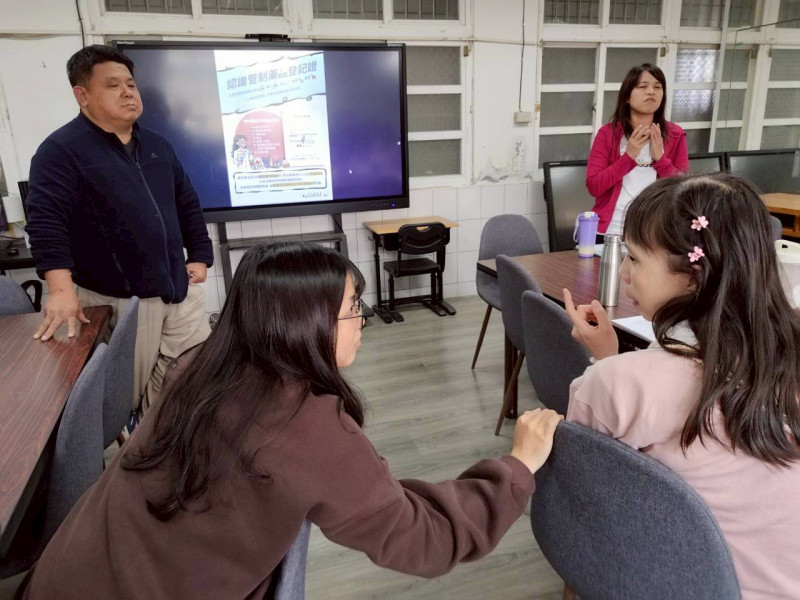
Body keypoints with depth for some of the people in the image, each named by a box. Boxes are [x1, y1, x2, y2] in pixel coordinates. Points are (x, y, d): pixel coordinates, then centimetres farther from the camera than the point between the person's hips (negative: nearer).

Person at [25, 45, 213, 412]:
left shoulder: (157, 145, 13)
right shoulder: (61, 150, -9)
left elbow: (187, 205, 18)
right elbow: (46, 221, -18)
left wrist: (200, 256, 10)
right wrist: (61, 289, -27)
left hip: (181, 290, 7)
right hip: (116, 300, -6)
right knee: (125, 397, 7)